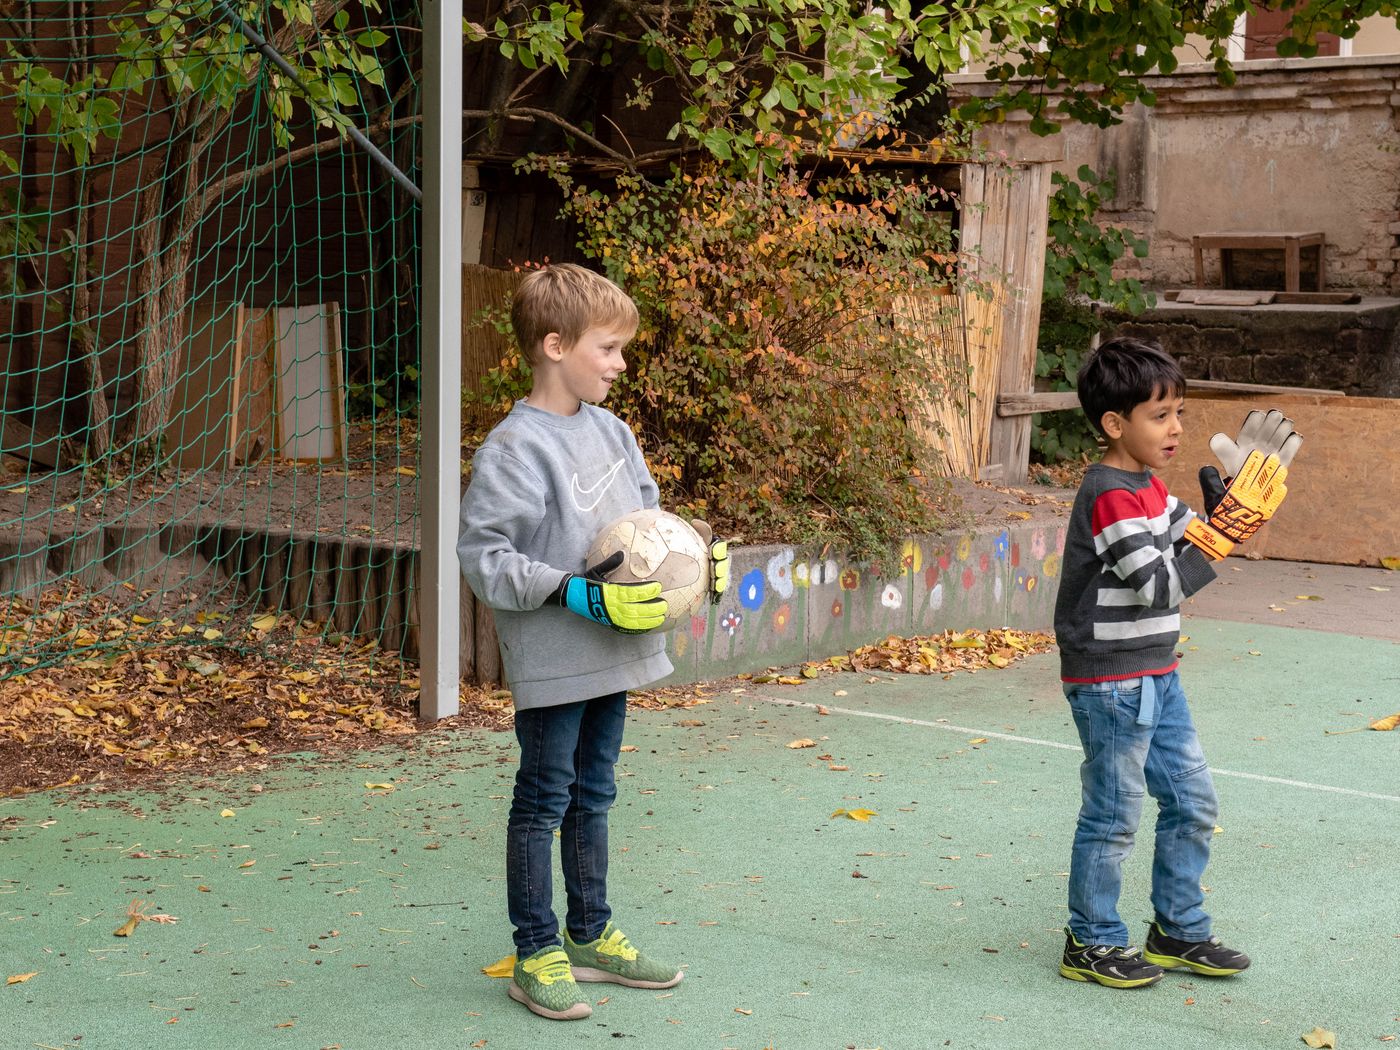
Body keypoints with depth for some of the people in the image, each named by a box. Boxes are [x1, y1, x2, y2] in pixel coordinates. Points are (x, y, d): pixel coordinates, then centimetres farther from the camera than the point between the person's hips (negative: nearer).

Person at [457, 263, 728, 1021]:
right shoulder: (515, 448, -16)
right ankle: (535, 955, 15)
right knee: (543, 801, 3)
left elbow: (647, 516, 18)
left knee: (593, 794, 18)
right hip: (552, 664, -8)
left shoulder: (612, 432, 7)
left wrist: (694, 555, -1)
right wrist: (578, 595, -24)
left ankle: (589, 935, 32)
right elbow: (484, 557, -18)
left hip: (615, 655, 8)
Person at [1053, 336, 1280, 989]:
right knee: (1114, 816, 1)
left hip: (1155, 677, 10)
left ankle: (1178, 932, 28)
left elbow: (1186, 538, 17)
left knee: (1193, 802, 14)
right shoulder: (1111, 497, -20)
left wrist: (1226, 507, 0)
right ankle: (1091, 945, 15)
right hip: (1112, 683, -10)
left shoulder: (1148, 485, 10)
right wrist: (1226, 529, -23)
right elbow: (1160, 585, -23)